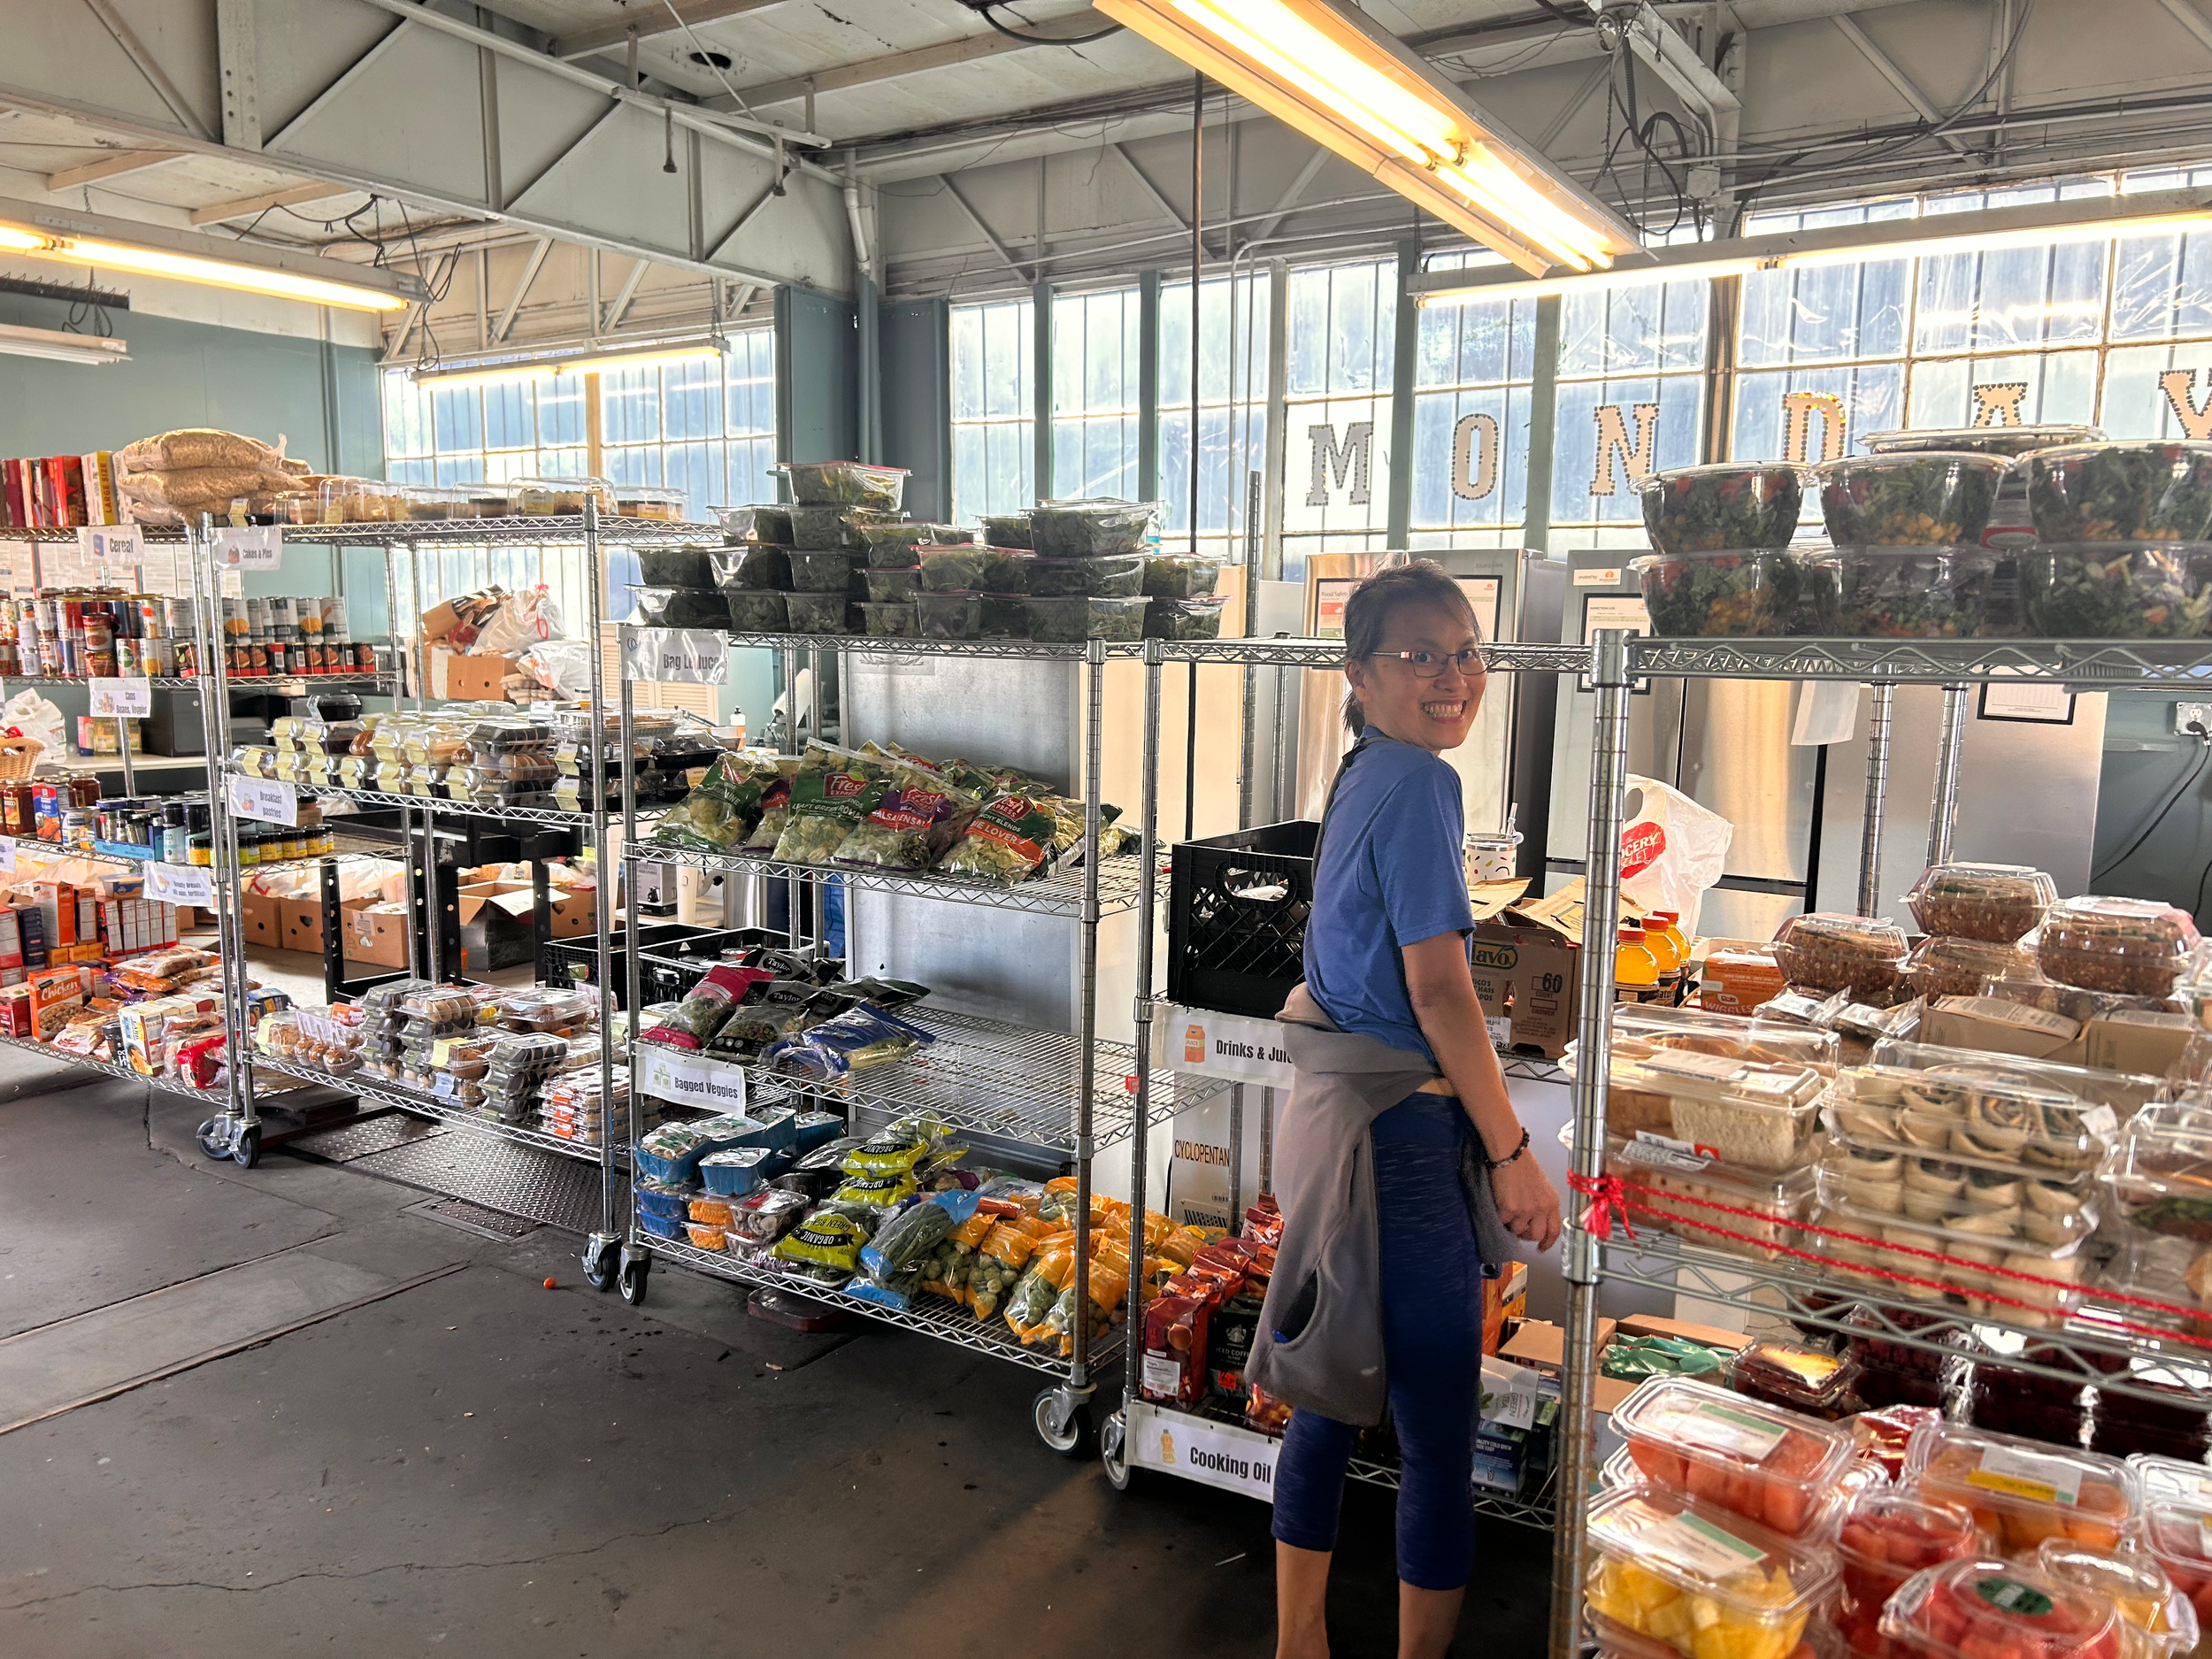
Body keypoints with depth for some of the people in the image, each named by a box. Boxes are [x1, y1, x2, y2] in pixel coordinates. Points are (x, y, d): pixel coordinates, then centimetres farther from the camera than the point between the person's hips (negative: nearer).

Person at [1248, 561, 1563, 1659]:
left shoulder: (1359, 778, 13)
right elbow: (1439, 992, -18)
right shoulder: (1417, 782, -15)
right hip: (1400, 1135, -10)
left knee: (1331, 1402, 19)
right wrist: (1514, 1156, -11)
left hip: (1331, 1116, 10)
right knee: (1439, 1441, 3)